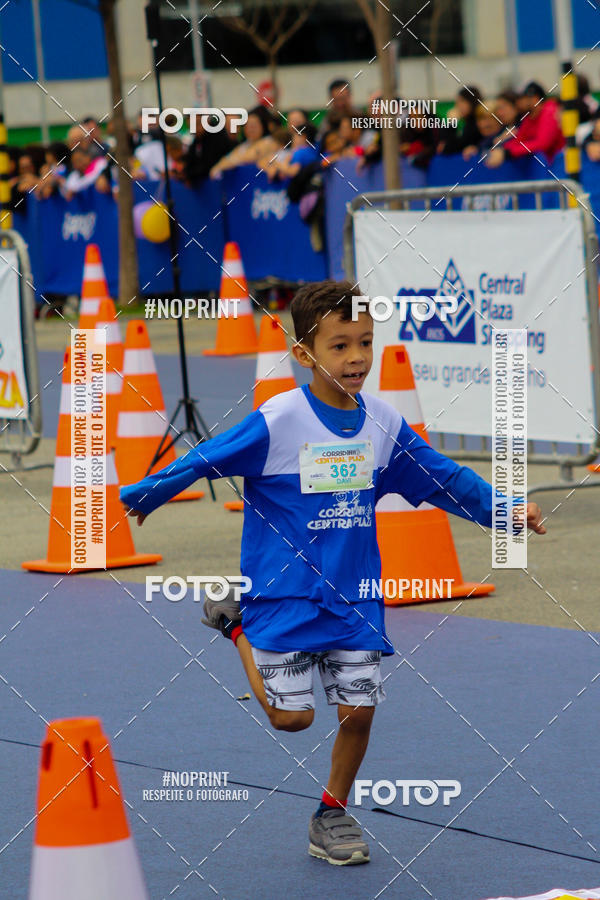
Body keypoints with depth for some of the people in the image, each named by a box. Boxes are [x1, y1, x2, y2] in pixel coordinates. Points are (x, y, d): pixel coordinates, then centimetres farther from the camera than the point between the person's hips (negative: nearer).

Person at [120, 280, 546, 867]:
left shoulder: (384, 424, 0)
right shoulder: (277, 423, -16)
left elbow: (442, 478, 12)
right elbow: (203, 461, -8)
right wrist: (138, 498, -4)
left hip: (354, 597, 4)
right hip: (284, 593, -4)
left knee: (359, 709, 2)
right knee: (292, 717, -3)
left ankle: (333, 815, 23)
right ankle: (237, 626, 22)